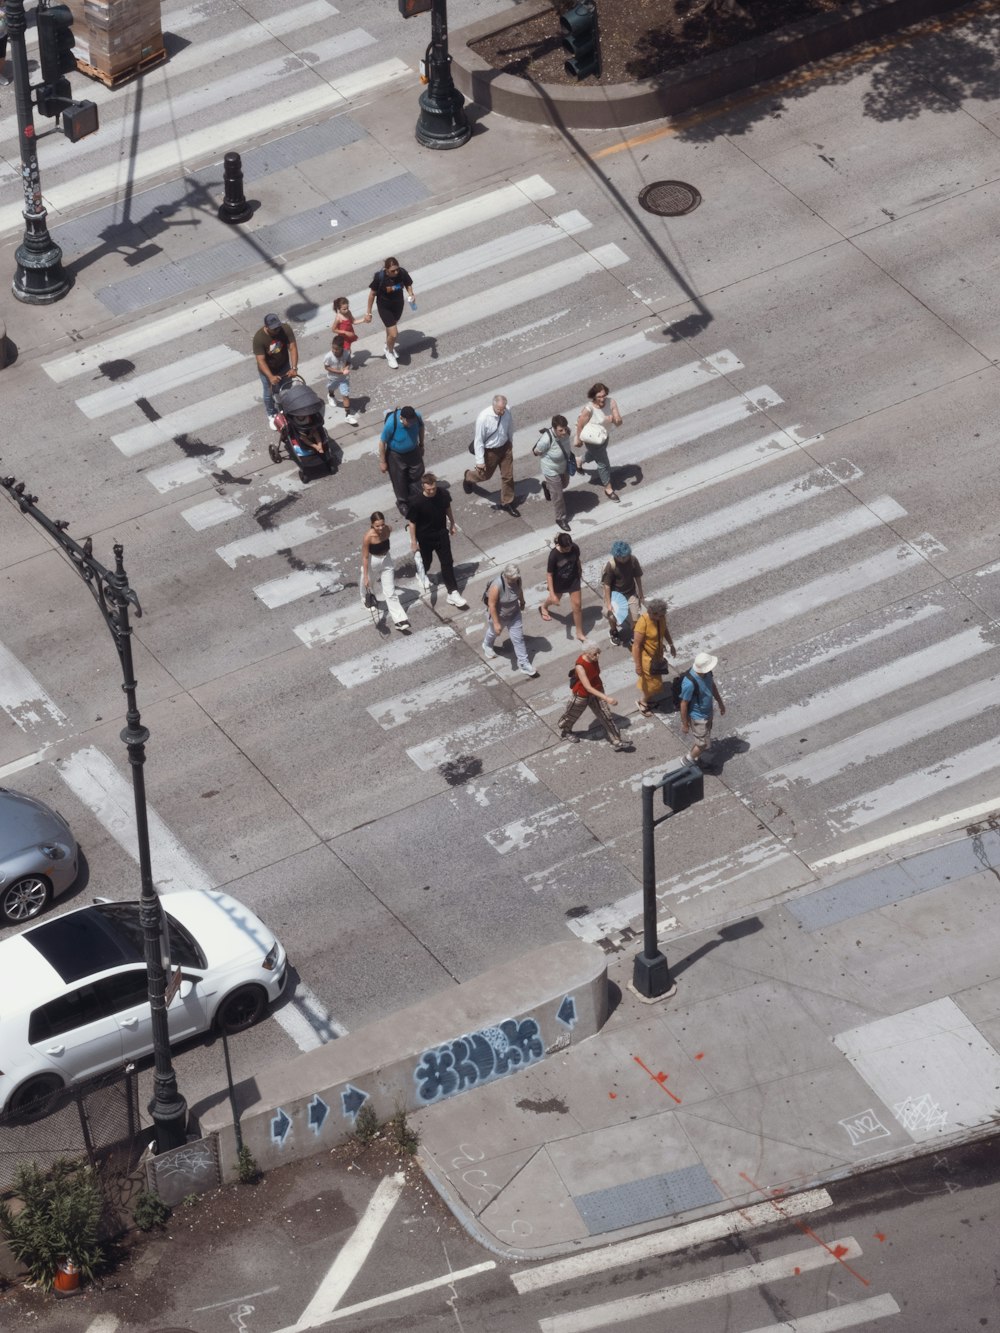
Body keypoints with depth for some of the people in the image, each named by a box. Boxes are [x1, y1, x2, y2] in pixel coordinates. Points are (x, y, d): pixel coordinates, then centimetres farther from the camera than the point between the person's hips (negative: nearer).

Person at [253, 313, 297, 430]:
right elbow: (261, 360, -33)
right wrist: (270, 376, -45)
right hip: (267, 369, -3)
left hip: (284, 366, 3)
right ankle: (271, 416, 42)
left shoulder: (286, 329, -26)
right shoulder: (259, 338, -35)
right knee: (269, 393, 16)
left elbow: (292, 348, -24)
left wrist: (294, 368, -34)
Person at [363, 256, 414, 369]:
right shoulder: (379, 277, -30)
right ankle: (390, 352, 26)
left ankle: (388, 346, 59)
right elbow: (372, 294, -16)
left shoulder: (402, 273, -23)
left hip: (398, 305, 3)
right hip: (384, 307, -3)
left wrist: (411, 294, -24)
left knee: (391, 327, 27)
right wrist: (368, 313, -10)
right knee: (393, 333, -7)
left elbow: (408, 284, -2)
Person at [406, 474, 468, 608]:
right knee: (426, 561, 22)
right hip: (425, 537, -2)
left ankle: (453, 593, 11)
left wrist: (452, 524, 15)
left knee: (447, 563, 3)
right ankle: (423, 575, 57)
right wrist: (413, 541, -11)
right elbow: (412, 522, -17)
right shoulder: (416, 502, -29)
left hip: (441, 534, 2)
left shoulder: (443, 495, -18)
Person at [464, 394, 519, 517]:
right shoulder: (483, 418, -33)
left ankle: (507, 502, 34)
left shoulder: (507, 412, -20)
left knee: (508, 476, 12)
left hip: (505, 447, 4)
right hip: (490, 451, -4)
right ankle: (469, 477, 56)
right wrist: (480, 460, -17)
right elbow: (478, 440, -23)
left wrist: (510, 442, 18)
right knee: (485, 475, 20)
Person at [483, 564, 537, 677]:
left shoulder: (517, 580, -21)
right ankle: (487, 645, 63)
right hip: (499, 616, -4)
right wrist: (496, 623, -26)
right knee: (494, 632, 28)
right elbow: (491, 605, -30)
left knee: (518, 638, 8)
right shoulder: (496, 587, -40)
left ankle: (524, 664, 21)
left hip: (514, 614, 4)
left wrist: (522, 602, 21)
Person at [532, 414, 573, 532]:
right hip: (552, 471, -6)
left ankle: (546, 486, 64)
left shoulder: (566, 432, -23)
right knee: (558, 496, 9)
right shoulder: (547, 439, -40)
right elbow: (537, 452, -19)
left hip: (564, 467, 6)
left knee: (564, 484, 33)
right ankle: (560, 519, 32)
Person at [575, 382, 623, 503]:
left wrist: (615, 419, -45)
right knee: (603, 463, 7)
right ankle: (608, 489, 28)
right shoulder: (588, 409, -35)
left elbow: (619, 422, -20)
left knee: (594, 455, 33)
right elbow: (580, 426, -20)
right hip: (592, 439, -6)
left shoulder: (611, 403, -22)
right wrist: (578, 440, -5)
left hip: (603, 435, 6)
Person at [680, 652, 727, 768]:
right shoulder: (690, 683, -38)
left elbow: (712, 685, 7)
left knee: (699, 740, 25)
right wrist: (684, 724, -14)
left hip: (707, 712, 7)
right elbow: (684, 704, -25)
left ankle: (694, 758, 48)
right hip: (697, 717, -7)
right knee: (703, 744, 6)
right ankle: (688, 760, 32)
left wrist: (720, 702, 19)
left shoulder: (707, 673, -15)